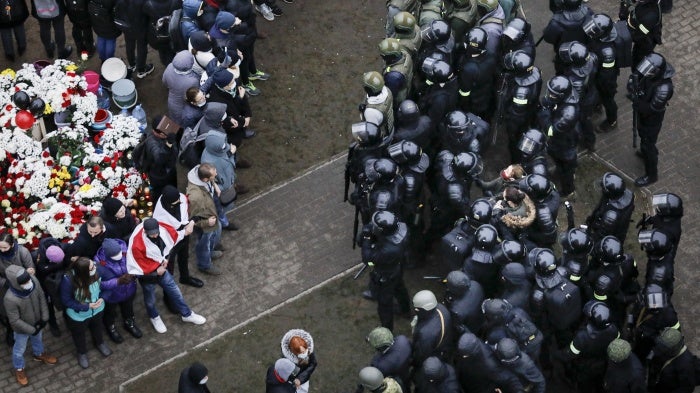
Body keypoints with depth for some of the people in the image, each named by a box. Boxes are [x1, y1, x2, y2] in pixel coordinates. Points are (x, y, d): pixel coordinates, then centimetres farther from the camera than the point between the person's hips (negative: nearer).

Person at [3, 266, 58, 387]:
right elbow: (15, 321, -29)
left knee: (38, 339, 34)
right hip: (22, 329, -4)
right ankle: (19, 369, 53)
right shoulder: (10, 299, -43)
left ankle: (39, 354, 66)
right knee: (20, 349, 24)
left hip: (37, 322, 4)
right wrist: (32, 330, -20)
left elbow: (41, 298, -10)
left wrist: (44, 317, -9)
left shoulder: (34, 281, -30)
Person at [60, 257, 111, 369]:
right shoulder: (68, 280, -40)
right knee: (79, 334, 28)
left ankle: (99, 343, 67)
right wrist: (87, 306, -28)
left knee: (97, 327, 35)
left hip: (97, 309, 3)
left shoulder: (97, 269, -31)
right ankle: (82, 353, 58)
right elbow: (66, 300, -24)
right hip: (78, 315, -3)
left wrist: (102, 298, -22)